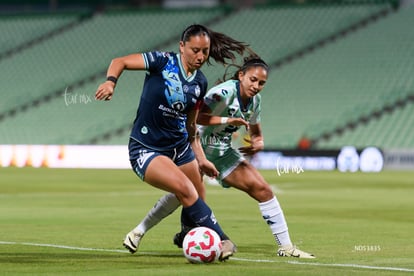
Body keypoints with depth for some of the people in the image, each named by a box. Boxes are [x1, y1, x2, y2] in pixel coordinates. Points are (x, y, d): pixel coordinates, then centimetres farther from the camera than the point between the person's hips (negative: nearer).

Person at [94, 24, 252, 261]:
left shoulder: (201, 83, 6)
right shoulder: (163, 62, -12)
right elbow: (120, 62, -12)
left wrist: (201, 158, 11)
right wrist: (111, 82, -32)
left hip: (180, 147, 7)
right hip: (146, 150, -7)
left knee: (197, 202, 4)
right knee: (185, 189, -24)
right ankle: (222, 241, -16)